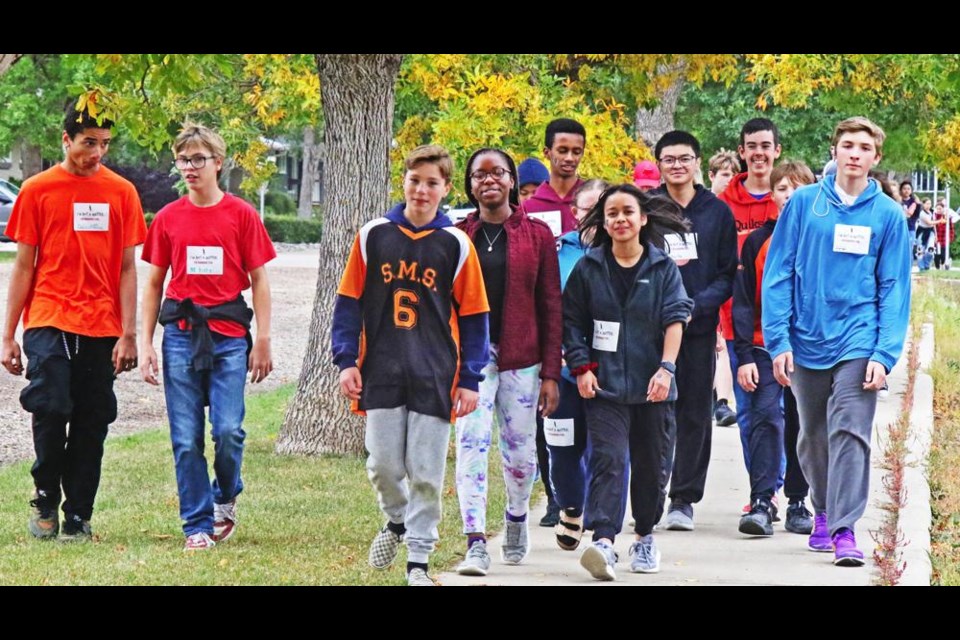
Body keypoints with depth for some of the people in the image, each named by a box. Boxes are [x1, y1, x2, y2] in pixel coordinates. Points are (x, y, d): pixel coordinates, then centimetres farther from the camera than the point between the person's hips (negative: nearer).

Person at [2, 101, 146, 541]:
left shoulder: (121, 193, 7)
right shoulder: (37, 190, 3)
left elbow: (127, 269, 7)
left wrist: (128, 334, -1)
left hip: (101, 328, 2)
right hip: (48, 323, -2)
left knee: (92, 424, 3)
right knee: (50, 409, -15)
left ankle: (78, 518, 13)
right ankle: (45, 498, 6)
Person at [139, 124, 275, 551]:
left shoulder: (241, 215, 1)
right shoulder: (168, 218, 7)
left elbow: (258, 280, 4)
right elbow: (153, 284, 12)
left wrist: (263, 341, -2)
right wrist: (146, 344, 6)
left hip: (228, 335, -2)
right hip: (181, 334, 2)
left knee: (228, 430, -10)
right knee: (186, 439, 1)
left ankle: (225, 500, 18)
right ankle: (197, 524, 9)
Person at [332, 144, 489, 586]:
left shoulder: (456, 245, 1)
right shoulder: (374, 236, 3)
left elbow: (473, 317, 5)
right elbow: (349, 301, 7)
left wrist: (470, 380, 1)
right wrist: (346, 360, 0)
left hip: (435, 379, -1)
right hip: (382, 374, 1)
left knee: (427, 473, 0)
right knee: (382, 466, 3)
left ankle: (419, 559, 10)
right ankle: (397, 521, 32)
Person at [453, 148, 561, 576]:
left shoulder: (537, 235, 4)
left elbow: (550, 307, 3)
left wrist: (551, 373, -1)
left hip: (521, 357, 0)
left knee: (520, 446, 7)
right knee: (472, 443, -11)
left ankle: (517, 518, 36)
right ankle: (476, 545, -15)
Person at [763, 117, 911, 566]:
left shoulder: (887, 215, 0)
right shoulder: (804, 203, 0)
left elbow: (894, 289, 0)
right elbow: (778, 273, 0)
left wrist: (884, 354, -10)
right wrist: (778, 341, -7)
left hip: (857, 342, -2)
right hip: (807, 341, 2)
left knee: (849, 432, -12)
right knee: (813, 436, 14)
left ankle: (844, 529, -13)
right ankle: (823, 511, 33)